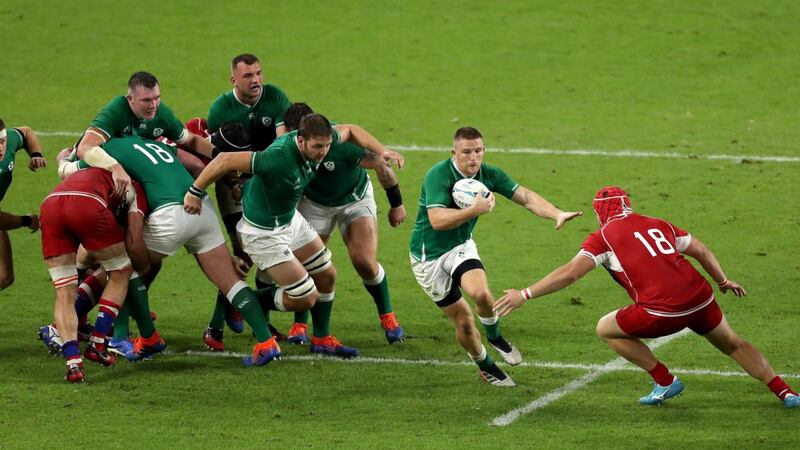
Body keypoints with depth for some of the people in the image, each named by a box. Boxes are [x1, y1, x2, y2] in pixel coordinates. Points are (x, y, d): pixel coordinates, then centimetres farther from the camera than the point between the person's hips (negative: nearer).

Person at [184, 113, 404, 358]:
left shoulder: (317, 139, -14)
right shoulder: (279, 158, -39)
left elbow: (349, 130, 9)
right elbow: (226, 160, -36)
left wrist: (381, 151, -3)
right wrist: (195, 193, -27)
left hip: (291, 219, 9)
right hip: (264, 234, -9)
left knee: (327, 276, 17)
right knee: (306, 298, -5)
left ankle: (322, 340, 35)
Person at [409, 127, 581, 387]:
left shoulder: (489, 174, -7)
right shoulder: (438, 175, -25)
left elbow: (525, 197, -10)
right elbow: (437, 220, -34)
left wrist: (557, 215, -25)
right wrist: (476, 210, -41)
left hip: (461, 247, 4)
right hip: (429, 256, -4)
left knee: (481, 293, -27)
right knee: (463, 321, -2)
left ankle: (494, 337, 4)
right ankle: (484, 366, 25)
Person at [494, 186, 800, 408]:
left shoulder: (604, 236, 5)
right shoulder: (658, 225, 20)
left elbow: (569, 273, -5)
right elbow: (702, 252, 22)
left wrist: (524, 295, -2)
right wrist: (723, 281, 39)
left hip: (663, 311, -6)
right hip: (701, 299, 6)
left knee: (606, 330, 16)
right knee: (733, 344, 29)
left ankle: (665, 382, 15)